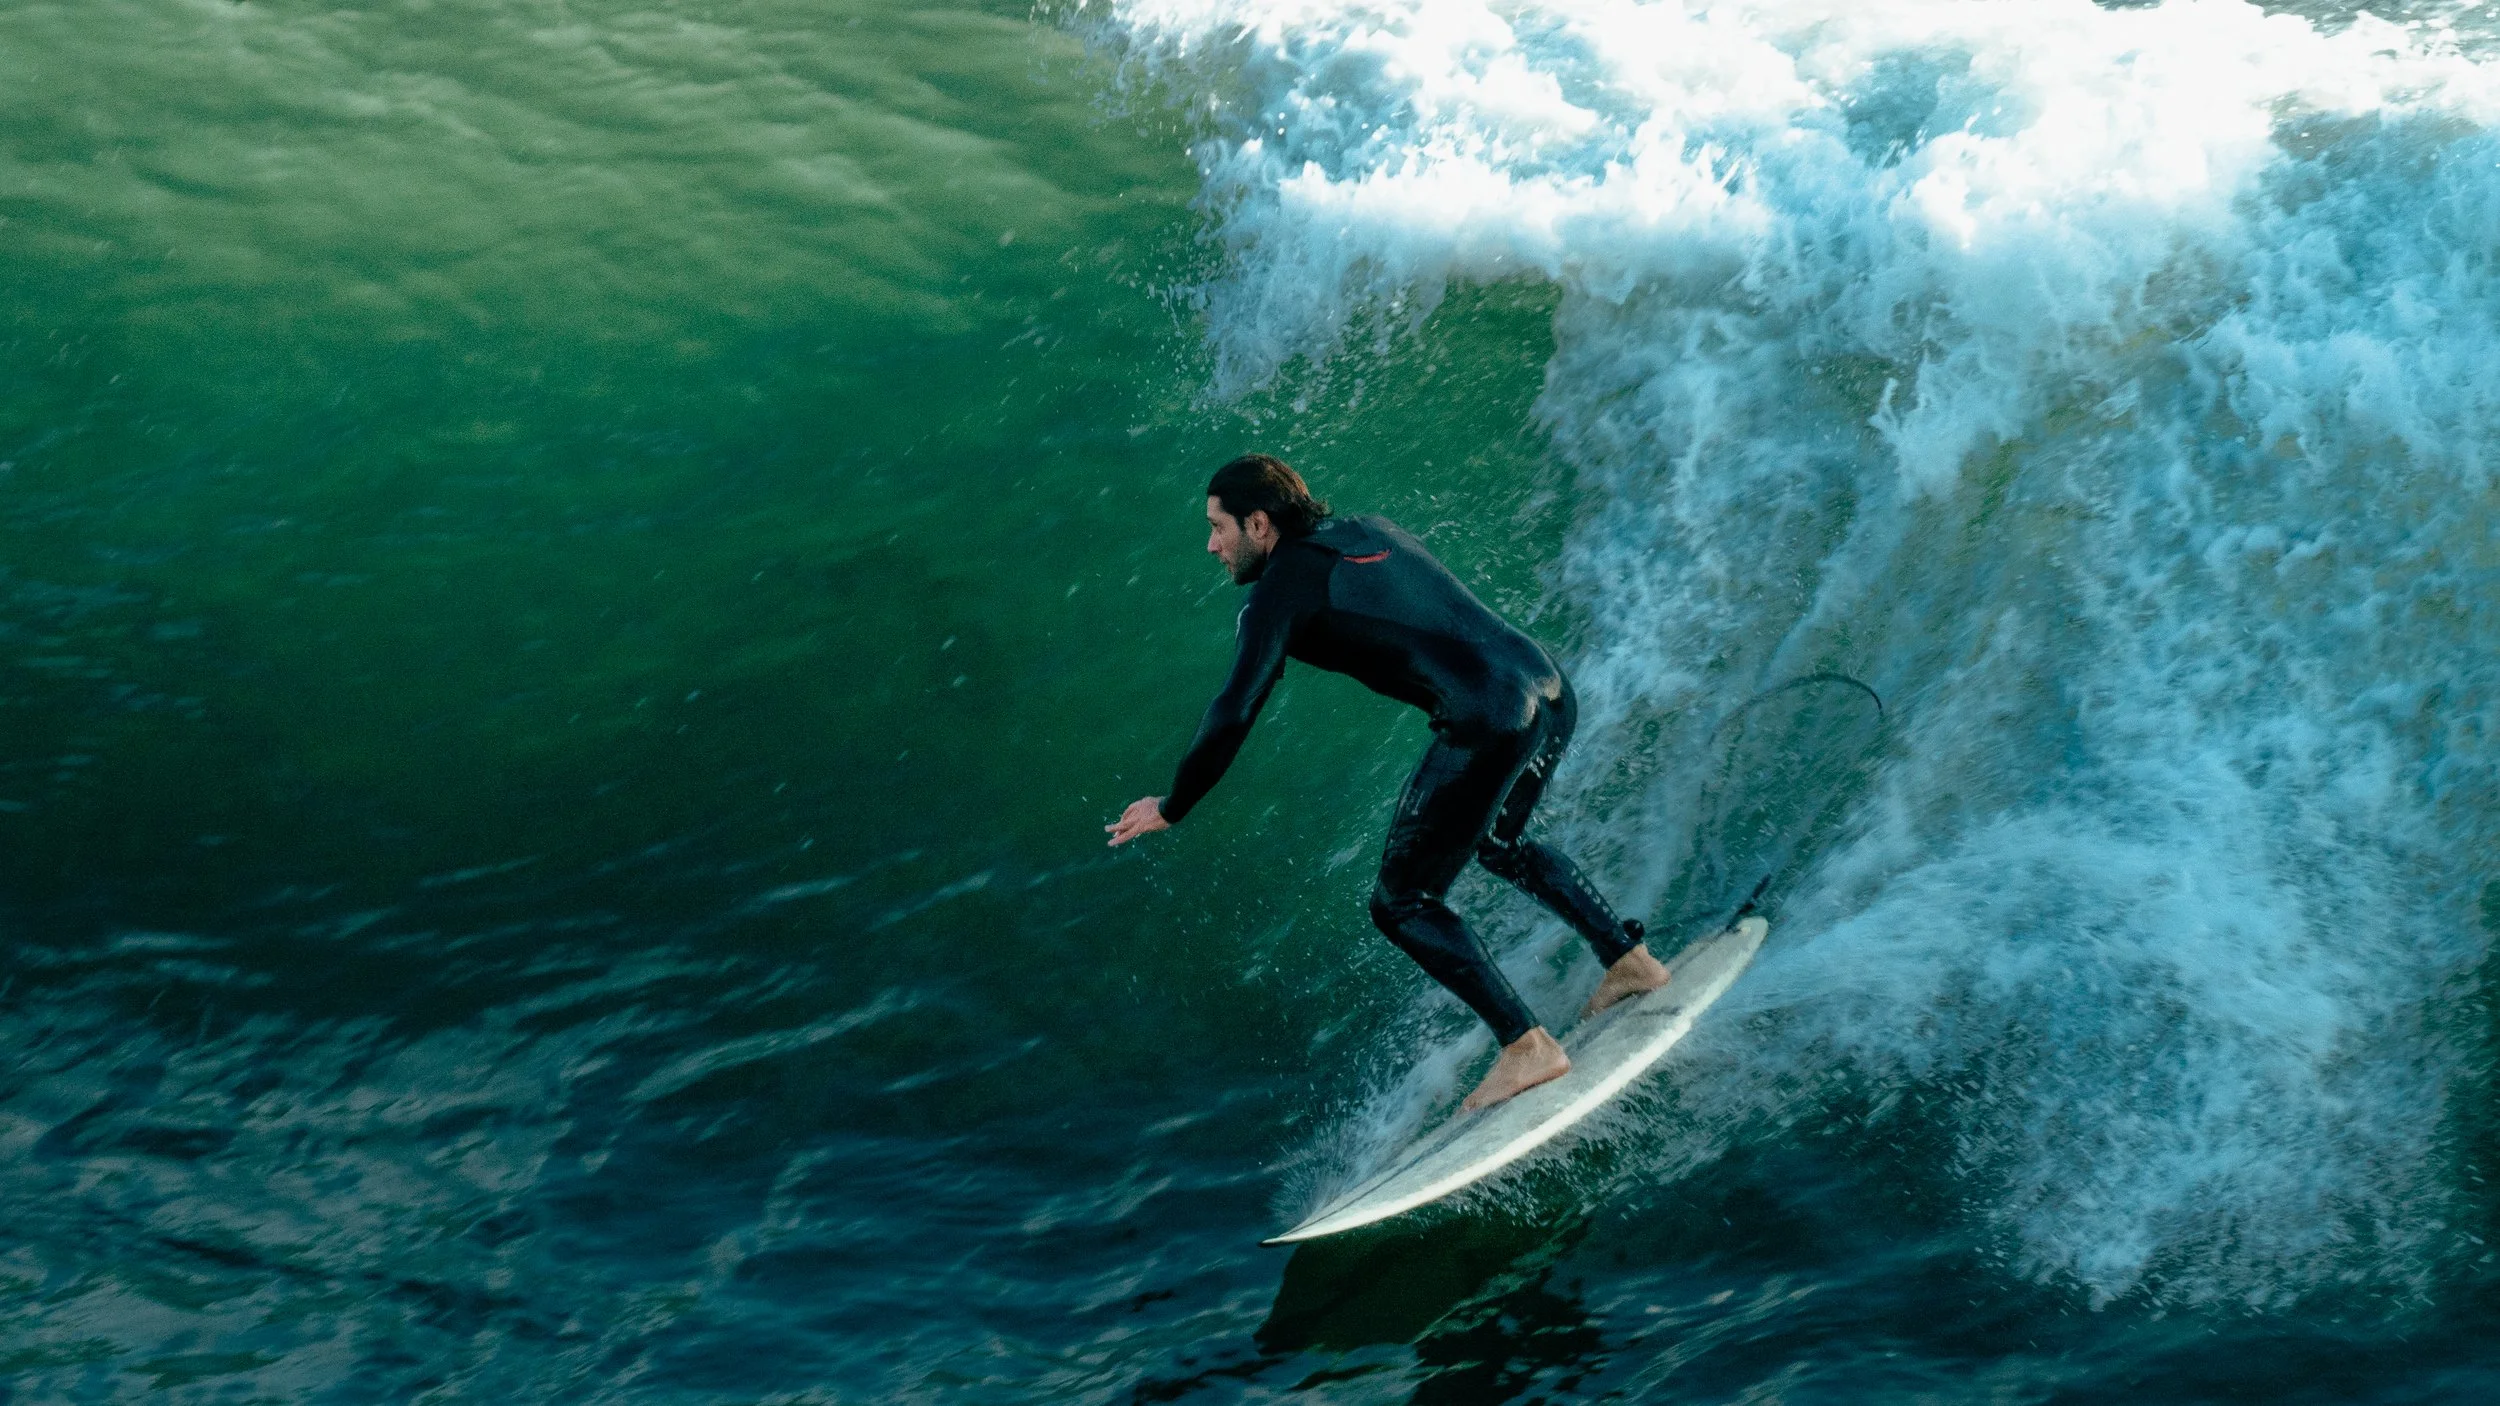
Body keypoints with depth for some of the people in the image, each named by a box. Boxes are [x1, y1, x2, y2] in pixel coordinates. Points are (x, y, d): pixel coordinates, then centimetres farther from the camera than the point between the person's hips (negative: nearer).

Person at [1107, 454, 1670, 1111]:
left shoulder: (1281, 588, -2)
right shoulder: (1367, 530, 20)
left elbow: (1234, 715, -8)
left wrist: (1170, 807, 3)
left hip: (1488, 723, -9)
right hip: (1551, 687, 9)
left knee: (1401, 905, 5)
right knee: (1500, 843, 35)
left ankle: (1527, 1047, 0)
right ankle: (1631, 958, 35)